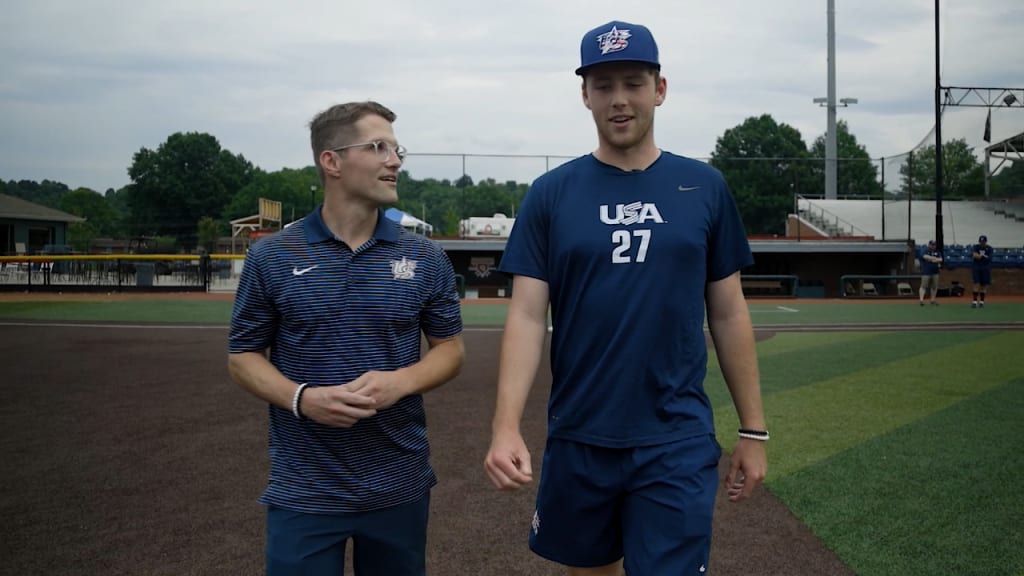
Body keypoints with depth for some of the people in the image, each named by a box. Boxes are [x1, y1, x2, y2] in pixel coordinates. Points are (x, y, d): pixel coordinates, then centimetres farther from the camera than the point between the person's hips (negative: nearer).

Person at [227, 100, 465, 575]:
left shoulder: (426, 257, 1)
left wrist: (401, 381, -14)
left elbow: (449, 348, 7)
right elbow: (243, 356, 3)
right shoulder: (272, 256, -3)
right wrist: (302, 398, -16)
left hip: (400, 487, 2)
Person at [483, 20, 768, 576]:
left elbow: (729, 314, 6)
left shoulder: (704, 187, 2)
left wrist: (753, 428, 5)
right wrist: (506, 425, -18)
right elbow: (527, 315, -6)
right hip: (577, 441, 1)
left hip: (678, 444, 0)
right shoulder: (551, 194, -1)